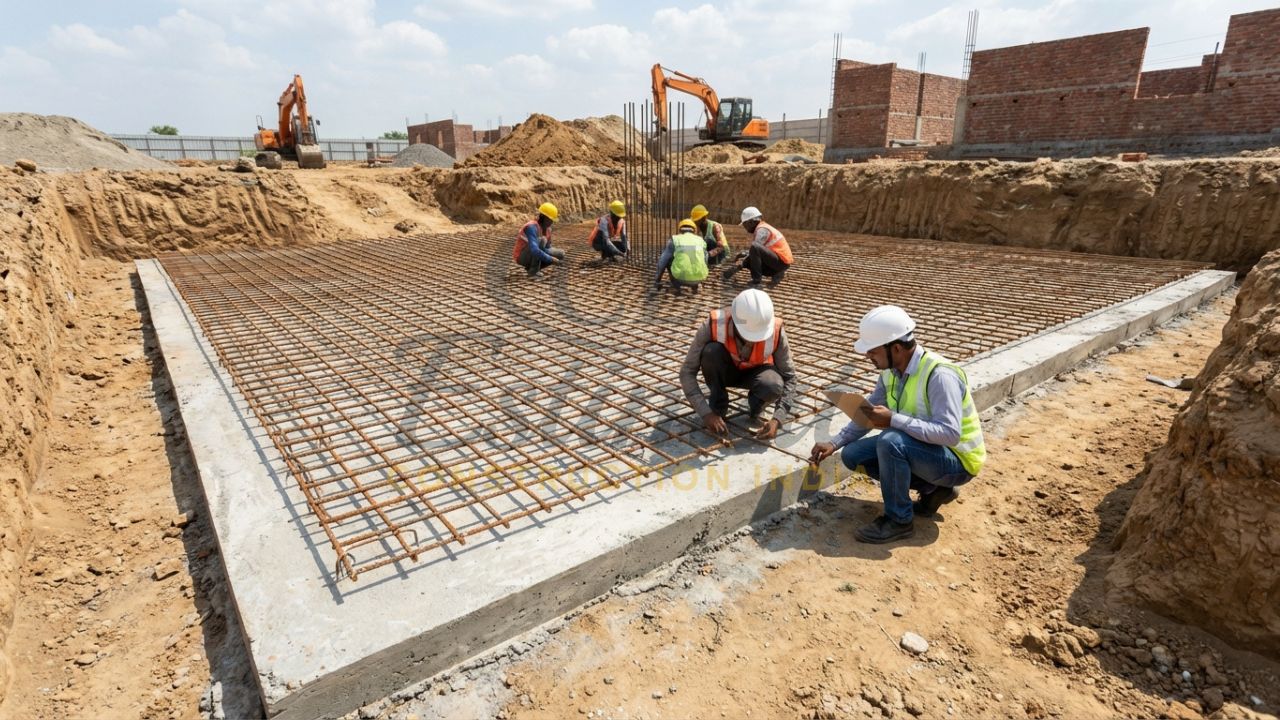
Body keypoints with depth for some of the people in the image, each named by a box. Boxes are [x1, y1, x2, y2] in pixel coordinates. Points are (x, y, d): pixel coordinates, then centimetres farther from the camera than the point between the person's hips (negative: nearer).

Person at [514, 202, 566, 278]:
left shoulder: (547, 228, 0)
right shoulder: (532, 227, -28)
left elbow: (547, 248, 11)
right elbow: (534, 250, -40)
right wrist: (551, 259, -34)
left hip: (534, 256, 8)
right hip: (522, 257, -8)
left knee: (561, 254, -1)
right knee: (541, 240, -31)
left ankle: (531, 267, 6)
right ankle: (533, 271, -19)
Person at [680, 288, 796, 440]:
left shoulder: (775, 331, -30)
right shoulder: (714, 325, -33)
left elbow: (789, 377, -19)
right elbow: (687, 372, -28)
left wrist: (777, 419, -32)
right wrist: (706, 412, -36)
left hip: (755, 372, 0)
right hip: (724, 371, 1)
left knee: (773, 386, -36)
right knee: (711, 351, -34)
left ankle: (757, 407, 0)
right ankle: (718, 406, -10)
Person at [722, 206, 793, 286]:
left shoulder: (762, 229, -14)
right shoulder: (760, 228, 16)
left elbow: (755, 248, -21)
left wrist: (739, 265, -19)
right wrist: (743, 254, 1)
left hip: (782, 262, -10)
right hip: (777, 261, 10)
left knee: (755, 247, -30)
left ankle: (756, 279, -18)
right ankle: (776, 274, 10)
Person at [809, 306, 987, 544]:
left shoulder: (939, 375, -28)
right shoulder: (891, 371, -4)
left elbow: (950, 433, -34)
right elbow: (870, 414, 7)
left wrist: (893, 419, -37)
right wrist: (834, 444, -3)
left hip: (956, 461, -8)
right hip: (918, 449, 8)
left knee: (890, 441, -33)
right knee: (852, 454, -3)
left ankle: (899, 520, -12)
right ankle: (933, 490, 7)